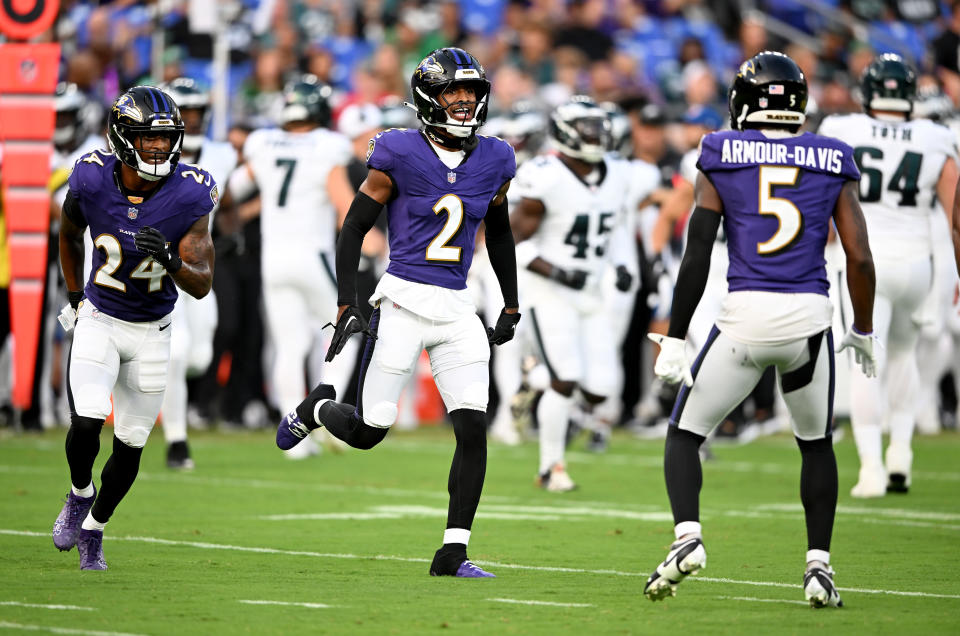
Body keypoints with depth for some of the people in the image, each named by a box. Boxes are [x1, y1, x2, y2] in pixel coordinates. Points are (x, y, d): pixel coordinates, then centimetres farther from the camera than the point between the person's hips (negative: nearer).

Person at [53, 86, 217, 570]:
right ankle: (79, 494, 11)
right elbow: (68, 238, 8)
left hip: (151, 332, 1)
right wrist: (75, 298, 10)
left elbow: (201, 285, -18)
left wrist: (170, 259, -37)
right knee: (86, 424, -21)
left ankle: (93, 528, 32)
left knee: (130, 447, 6)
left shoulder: (188, 196, -18)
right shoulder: (91, 181, -16)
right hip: (98, 321, -1)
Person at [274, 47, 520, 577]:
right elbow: (353, 229, -2)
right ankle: (316, 407, 35)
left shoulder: (493, 161, 6)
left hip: (457, 309, 4)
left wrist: (511, 307, 21)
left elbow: (499, 234, 22)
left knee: (474, 428, -9)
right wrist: (347, 308, -7)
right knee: (367, 432, -1)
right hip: (404, 300, -4)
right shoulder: (400, 156, -8)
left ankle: (453, 553, -4)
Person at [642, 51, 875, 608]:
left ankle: (688, 535, -10)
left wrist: (675, 339, 2)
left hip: (745, 313, -2)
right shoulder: (832, 164, 8)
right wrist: (863, 332, 18)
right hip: (810, 313, 2)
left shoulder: (721, 158, 4)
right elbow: (860, 258, 4)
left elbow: (697, 255, -2)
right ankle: (819, 566, 16)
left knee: (684, 434, 14)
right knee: (817, 444, 24)